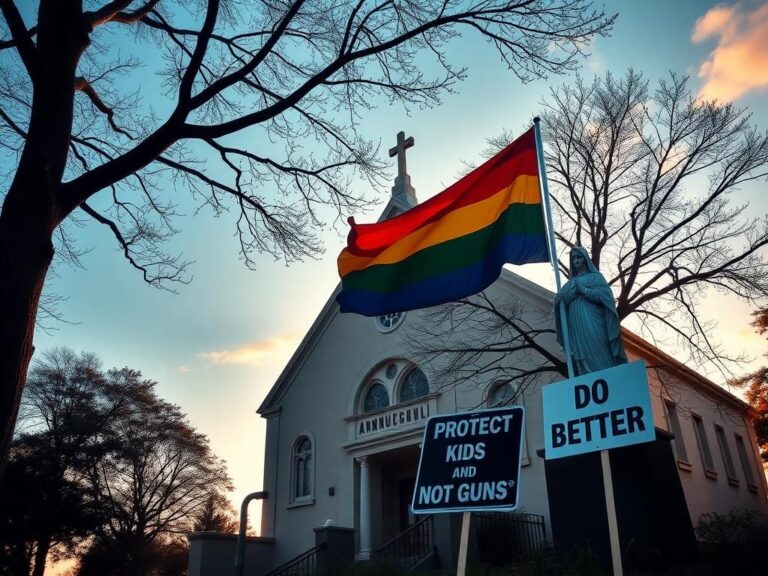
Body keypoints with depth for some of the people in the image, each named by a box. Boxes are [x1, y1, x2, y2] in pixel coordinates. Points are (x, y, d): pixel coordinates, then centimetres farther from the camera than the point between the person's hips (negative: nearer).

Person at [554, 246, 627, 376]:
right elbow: (559, 299, 16)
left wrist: (584, 290, -12)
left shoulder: (595, 276, 13)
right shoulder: (570, 282, 26)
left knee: (600, 358, -13)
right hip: (576, 329, 4)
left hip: (592, 325, -4)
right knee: (584, 361, -6)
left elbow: (605, 294, -2)